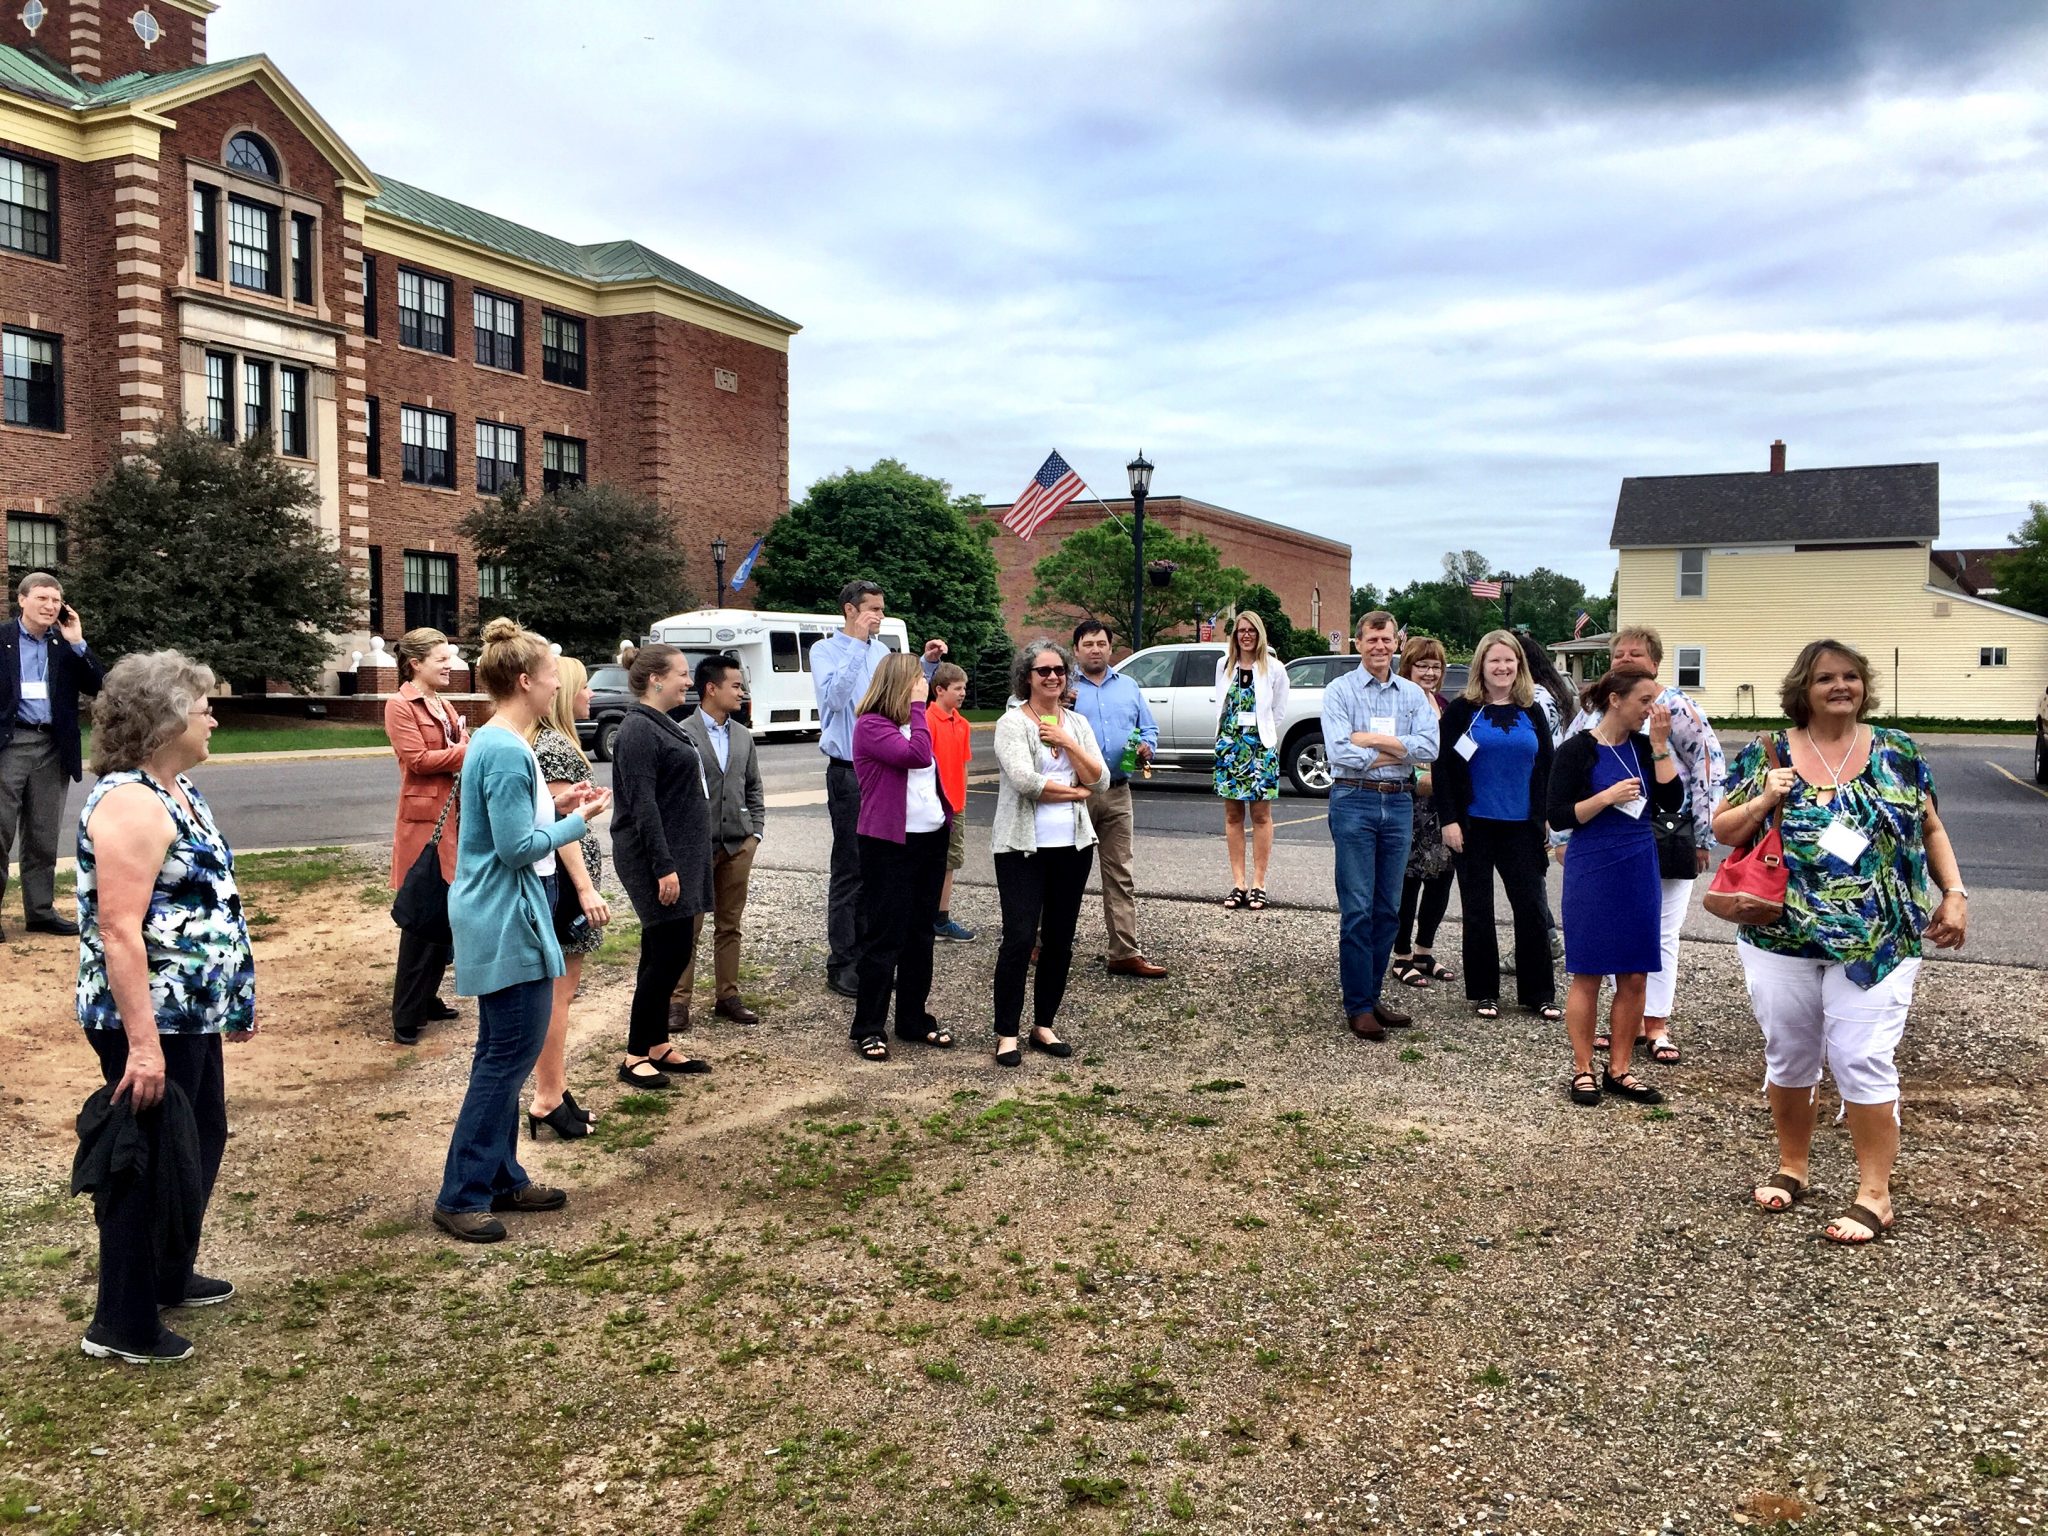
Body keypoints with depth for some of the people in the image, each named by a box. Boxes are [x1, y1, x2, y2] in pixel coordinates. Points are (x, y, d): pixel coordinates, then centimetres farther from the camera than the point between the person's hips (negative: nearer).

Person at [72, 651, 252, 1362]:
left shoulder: (177, 790, 10)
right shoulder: (130, 804, -22)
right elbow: (119, 932, -26)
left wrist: (234, 995, 23)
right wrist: (142, 1043, -28)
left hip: (191, 1012, 10)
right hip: (153, 1020, -10)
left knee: (201, 1141, 22)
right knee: (149, 1163, 2)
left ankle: (170, 1276, 39)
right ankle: (121, 1325, 17)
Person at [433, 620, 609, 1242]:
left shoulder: (491, 742, 10)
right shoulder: (508, 752, -20)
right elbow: (519, 847, -20)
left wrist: (556, 805, 7)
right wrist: (578, 820, -8)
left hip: (495, 921, 11)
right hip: (509, 922, -11)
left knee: (501, 1054, 16)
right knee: (511, 1054, -3)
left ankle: (502, 1178, 27)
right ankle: (460, 1197, 5)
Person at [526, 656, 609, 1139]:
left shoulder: (553, 742, 15)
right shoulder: (556, 747, -16)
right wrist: (585, 888, -23)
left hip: (563, 876, 10)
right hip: (564, 877, -10)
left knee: (561, 991, 15)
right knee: (557, 994, -3)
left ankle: (554, 1089, 24)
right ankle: (547, 1100, 4)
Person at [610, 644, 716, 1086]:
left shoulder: (662, 726, 15)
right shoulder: (638, 730, -15)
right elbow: (642, 804, -21)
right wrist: (664, 866, -23)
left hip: (680, 854, 10)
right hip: (657, 856, -10)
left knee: (664, 953, 13)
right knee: (671, 952, -7)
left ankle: (658, 1045, 21)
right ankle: (635, 1056, 2)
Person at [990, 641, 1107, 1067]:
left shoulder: (1077, 723, 10)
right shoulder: (1012, 723, -6)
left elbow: (1099, 780, 1)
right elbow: (1024, 780, -19)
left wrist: (1067, 742, -10)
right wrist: (1075, 792, -8)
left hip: (1073, 845, 5)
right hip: (1023, 847, -5)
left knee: (1060, 940, 9)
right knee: (1019, 938, -8)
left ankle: (1043, 1026, 22)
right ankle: (1006, 1033, 1)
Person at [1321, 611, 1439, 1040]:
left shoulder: (1414, 695, 10)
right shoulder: (1339, 692, -1)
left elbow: (1429, 749, -5)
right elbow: (1341, 752, -15)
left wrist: (1372, 739, -12)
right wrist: (1396, 752, -8)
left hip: (1399, 804, 4)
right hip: (1354, 801, -4)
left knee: (1388, 908, 10)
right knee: (1357, 909, -4)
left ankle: (1373, 995, 21)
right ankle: (1358, 1006, 2)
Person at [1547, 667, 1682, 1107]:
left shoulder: (1644, 748, 7)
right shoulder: (1577, 751, -7)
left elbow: (1672, 801, -3)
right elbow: (1558, 817, -9)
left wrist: (1660, 745, -7)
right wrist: (1607, 797, -20)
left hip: (1639, 872, 5)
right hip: (1593, 871, -5)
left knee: (1634, 977, 7)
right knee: (1587, 976, 2)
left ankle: (1619, 1070, 18)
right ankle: (1582, 1070, 13)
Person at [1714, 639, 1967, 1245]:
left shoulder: (1897, 752, 3)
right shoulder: (1765, 756, 1)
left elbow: (1931, 829, 11)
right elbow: (1723, 831, 4)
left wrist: (1954, 892, 0)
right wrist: (1764, 801, -13)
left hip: (1876, 942, -1)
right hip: (1781, 941, 1)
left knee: (1864, 1061, -4)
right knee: (1788, 1057, 13)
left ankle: (1875, 1195, 9)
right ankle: (1791, 1169, 30)